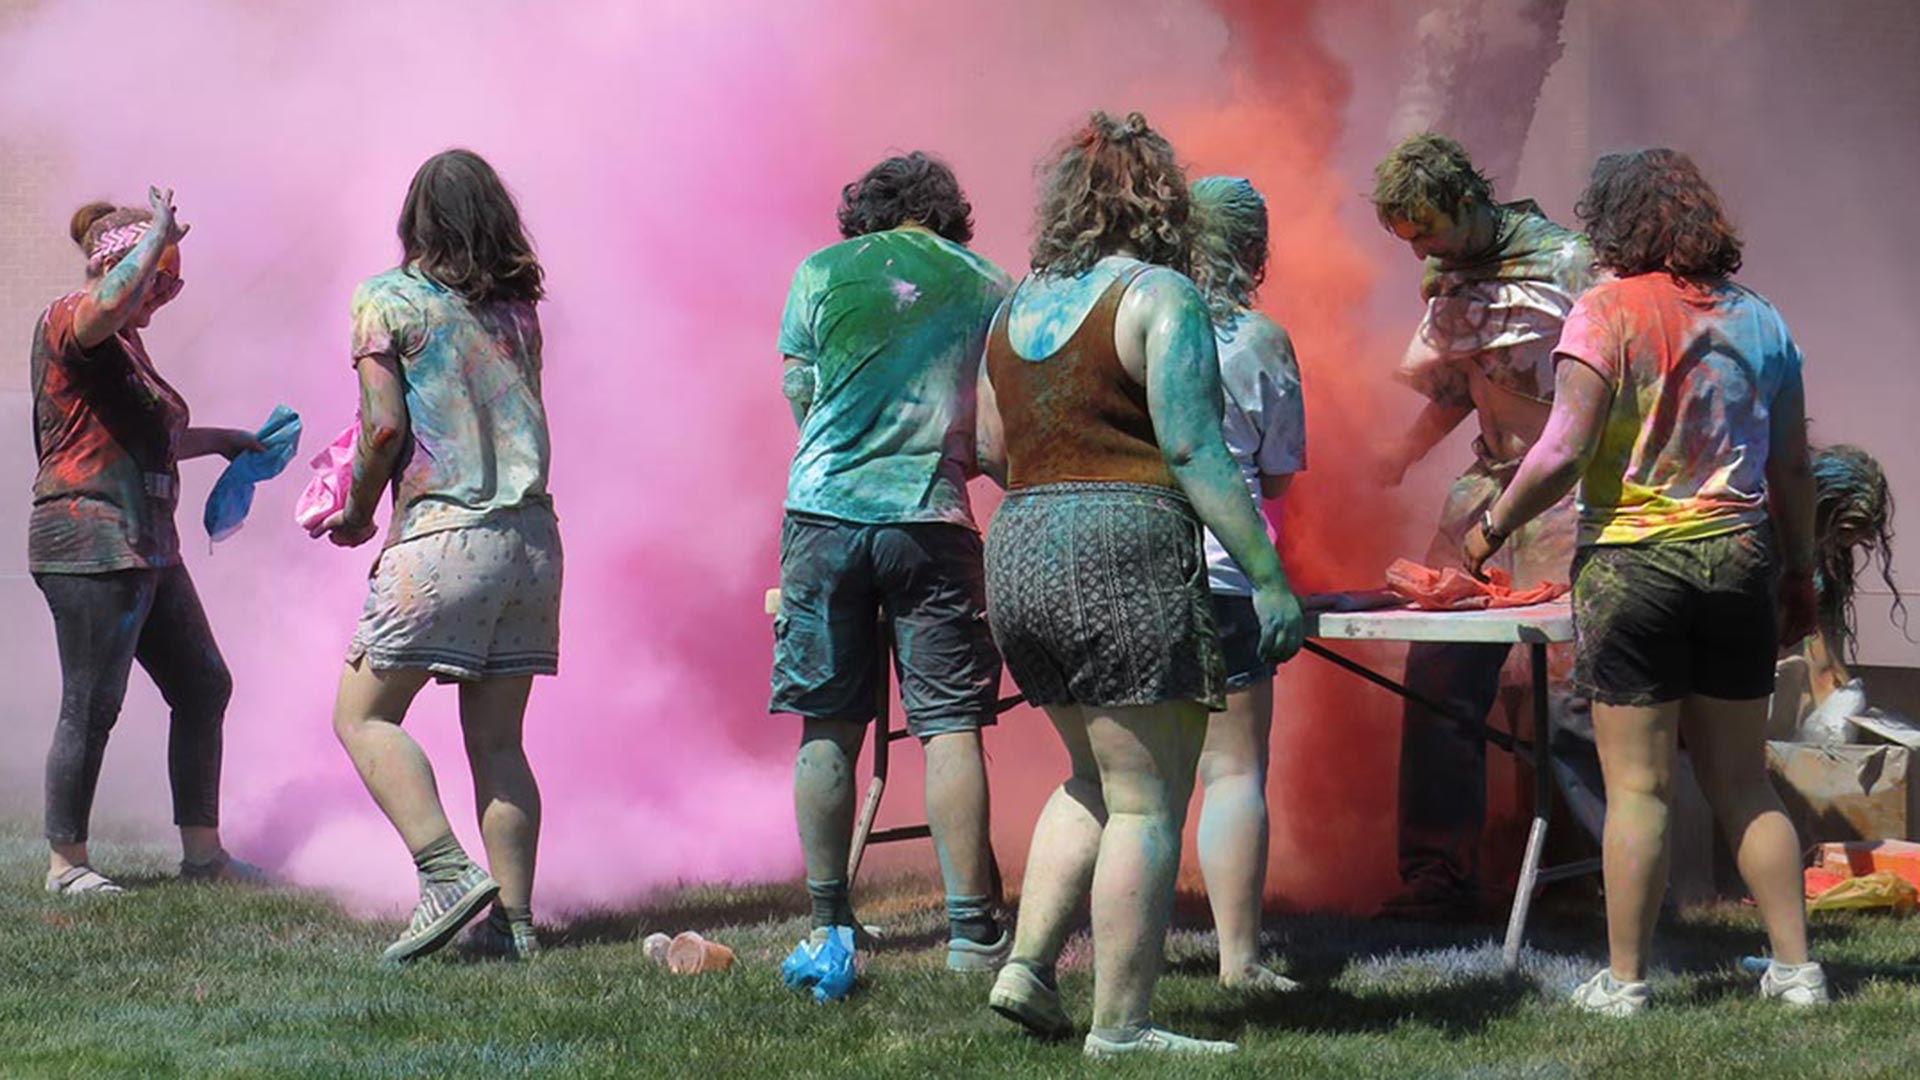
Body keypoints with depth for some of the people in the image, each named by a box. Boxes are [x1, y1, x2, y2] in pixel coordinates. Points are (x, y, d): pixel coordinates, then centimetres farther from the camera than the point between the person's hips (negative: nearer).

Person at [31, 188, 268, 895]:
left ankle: (202, 850, 17)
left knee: (204, 688, 10)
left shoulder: (125, 342, 22)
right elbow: (110, 303, -33)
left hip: (147, 543, 10)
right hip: (91, 539, -10)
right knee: (93, 705, -6)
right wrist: (159, 234, -19)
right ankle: (66, 862, 4)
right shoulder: (67, 322, -7)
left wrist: (221, 440, 33)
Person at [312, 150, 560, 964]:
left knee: (364, 714, 3)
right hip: (533, 532, 5)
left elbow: (385, 423, -8)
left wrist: (357, 511, 8)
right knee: (498, 739, 9)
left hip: (442, 532, -5)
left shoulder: (385, 299, -1)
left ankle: (447, 872, -12)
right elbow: (518, 418, 12)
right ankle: (513, 919, 3)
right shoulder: (516, 308, 13)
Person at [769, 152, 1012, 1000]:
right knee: (950, 728, 0)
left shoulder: (821, 273, 7)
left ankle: (830, 931, 10)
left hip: (826, 513, 1)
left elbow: (800, 400, 11)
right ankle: (970, 931, -1)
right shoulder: (986, 289, 9)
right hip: (933, 519, -1)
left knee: (828, 727, 6)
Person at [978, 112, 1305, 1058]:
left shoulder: (1020, 305, 14)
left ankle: (1026, 968, 12)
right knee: (1146, 801, -1)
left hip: (1019, 555, 8)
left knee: (1095, 781, 22)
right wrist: (1269, 577, -14)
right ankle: (1120, 1026, -1)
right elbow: (1194, 449, -14)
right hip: (1127, 557, -7)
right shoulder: (1159, 295, -6)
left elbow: (991, 450, 16)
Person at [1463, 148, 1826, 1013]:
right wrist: (1800, 575, 20)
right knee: (1743, 782, 13)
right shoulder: (1757, 318, 8)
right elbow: (1792, 469, 11)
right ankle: (1796, 967, 13)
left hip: (1633, 560, -5)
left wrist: (1493, 526, -1)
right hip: (1739, 559, 5)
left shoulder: (1607, 313, -8)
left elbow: (1563, 453, -15)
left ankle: (1623, 981, 3)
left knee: (1639, 785, -1)